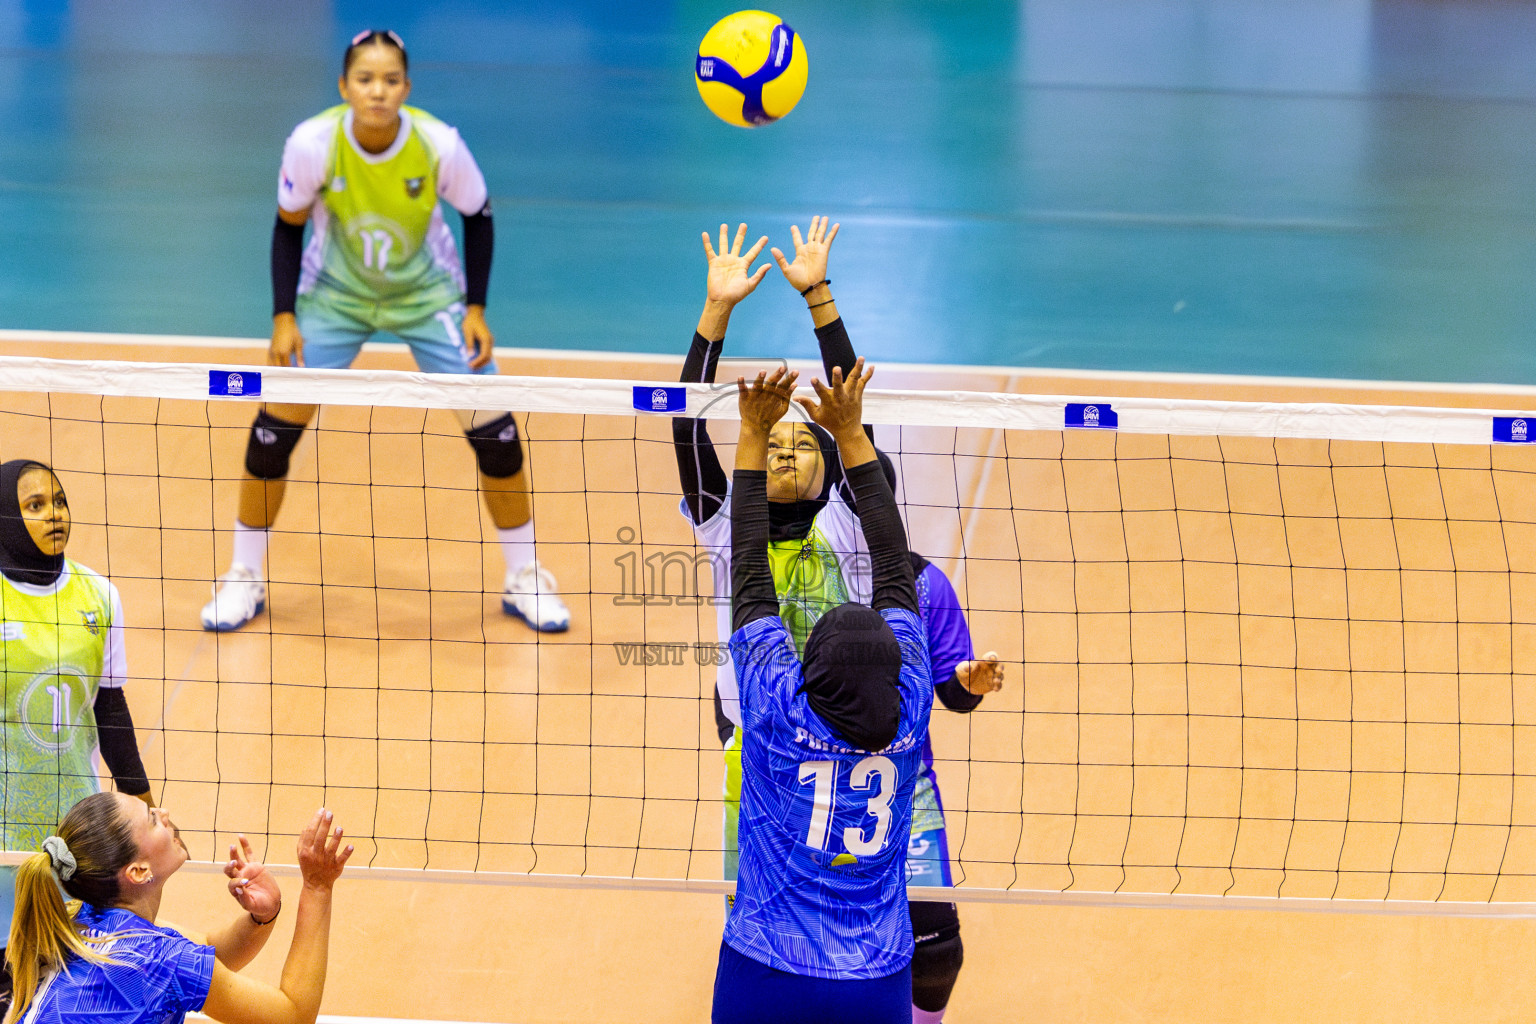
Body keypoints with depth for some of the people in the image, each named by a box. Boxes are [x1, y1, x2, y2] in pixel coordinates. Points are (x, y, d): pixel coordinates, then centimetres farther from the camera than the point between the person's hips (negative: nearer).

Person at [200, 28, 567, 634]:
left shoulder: (439, 145, -25)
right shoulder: (312, 144, -24)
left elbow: (477, 218, -6)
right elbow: (289, 226, -7)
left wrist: (475, 308, -10)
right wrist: (284, 317, -12)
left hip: (428, 292, 0)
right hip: (334, 291, 0)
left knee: (492, 428, -7)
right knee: (275, 427, -8)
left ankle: (524, 578, 11)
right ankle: (245, 577, 11)